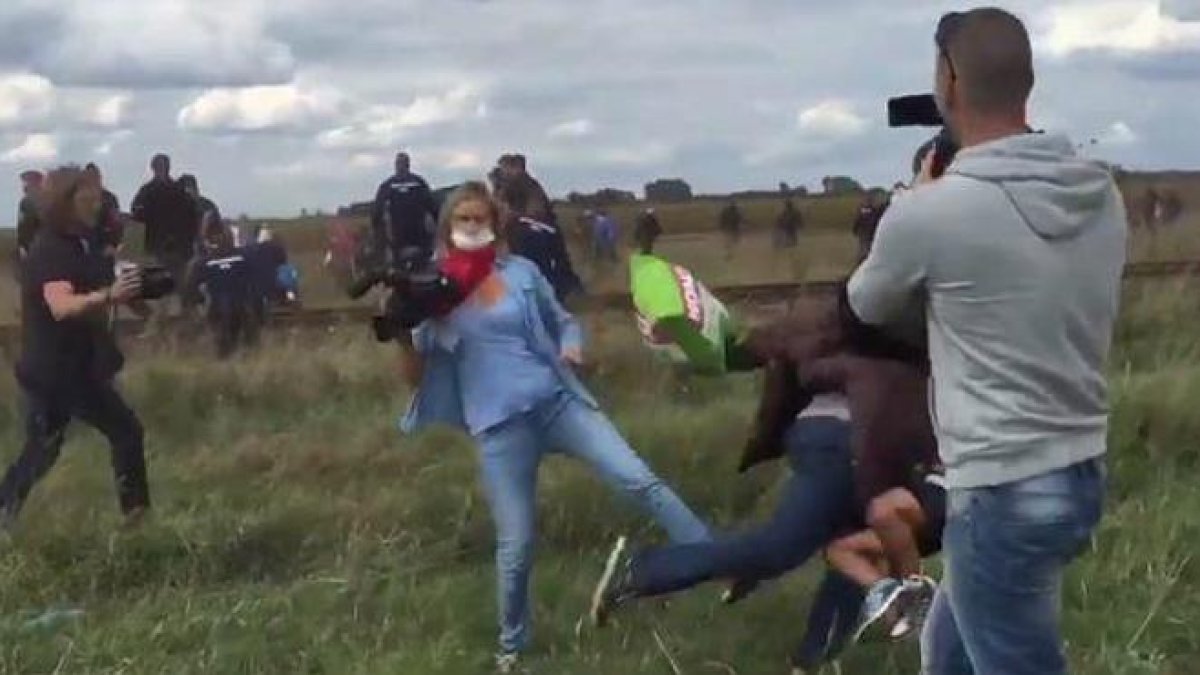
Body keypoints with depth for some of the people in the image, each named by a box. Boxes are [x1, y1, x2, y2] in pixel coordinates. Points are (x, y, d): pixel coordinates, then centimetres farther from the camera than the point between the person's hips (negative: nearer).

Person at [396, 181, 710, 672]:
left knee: (638, 479, -11)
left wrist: (572, 347, -6)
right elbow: (416, 375, 4)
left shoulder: (521, 272, 5)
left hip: (557, 402, 2)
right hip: (499, 426, -2)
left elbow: (563, 322, 17)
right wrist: (402, 337, -15)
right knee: (516, 544, 1)